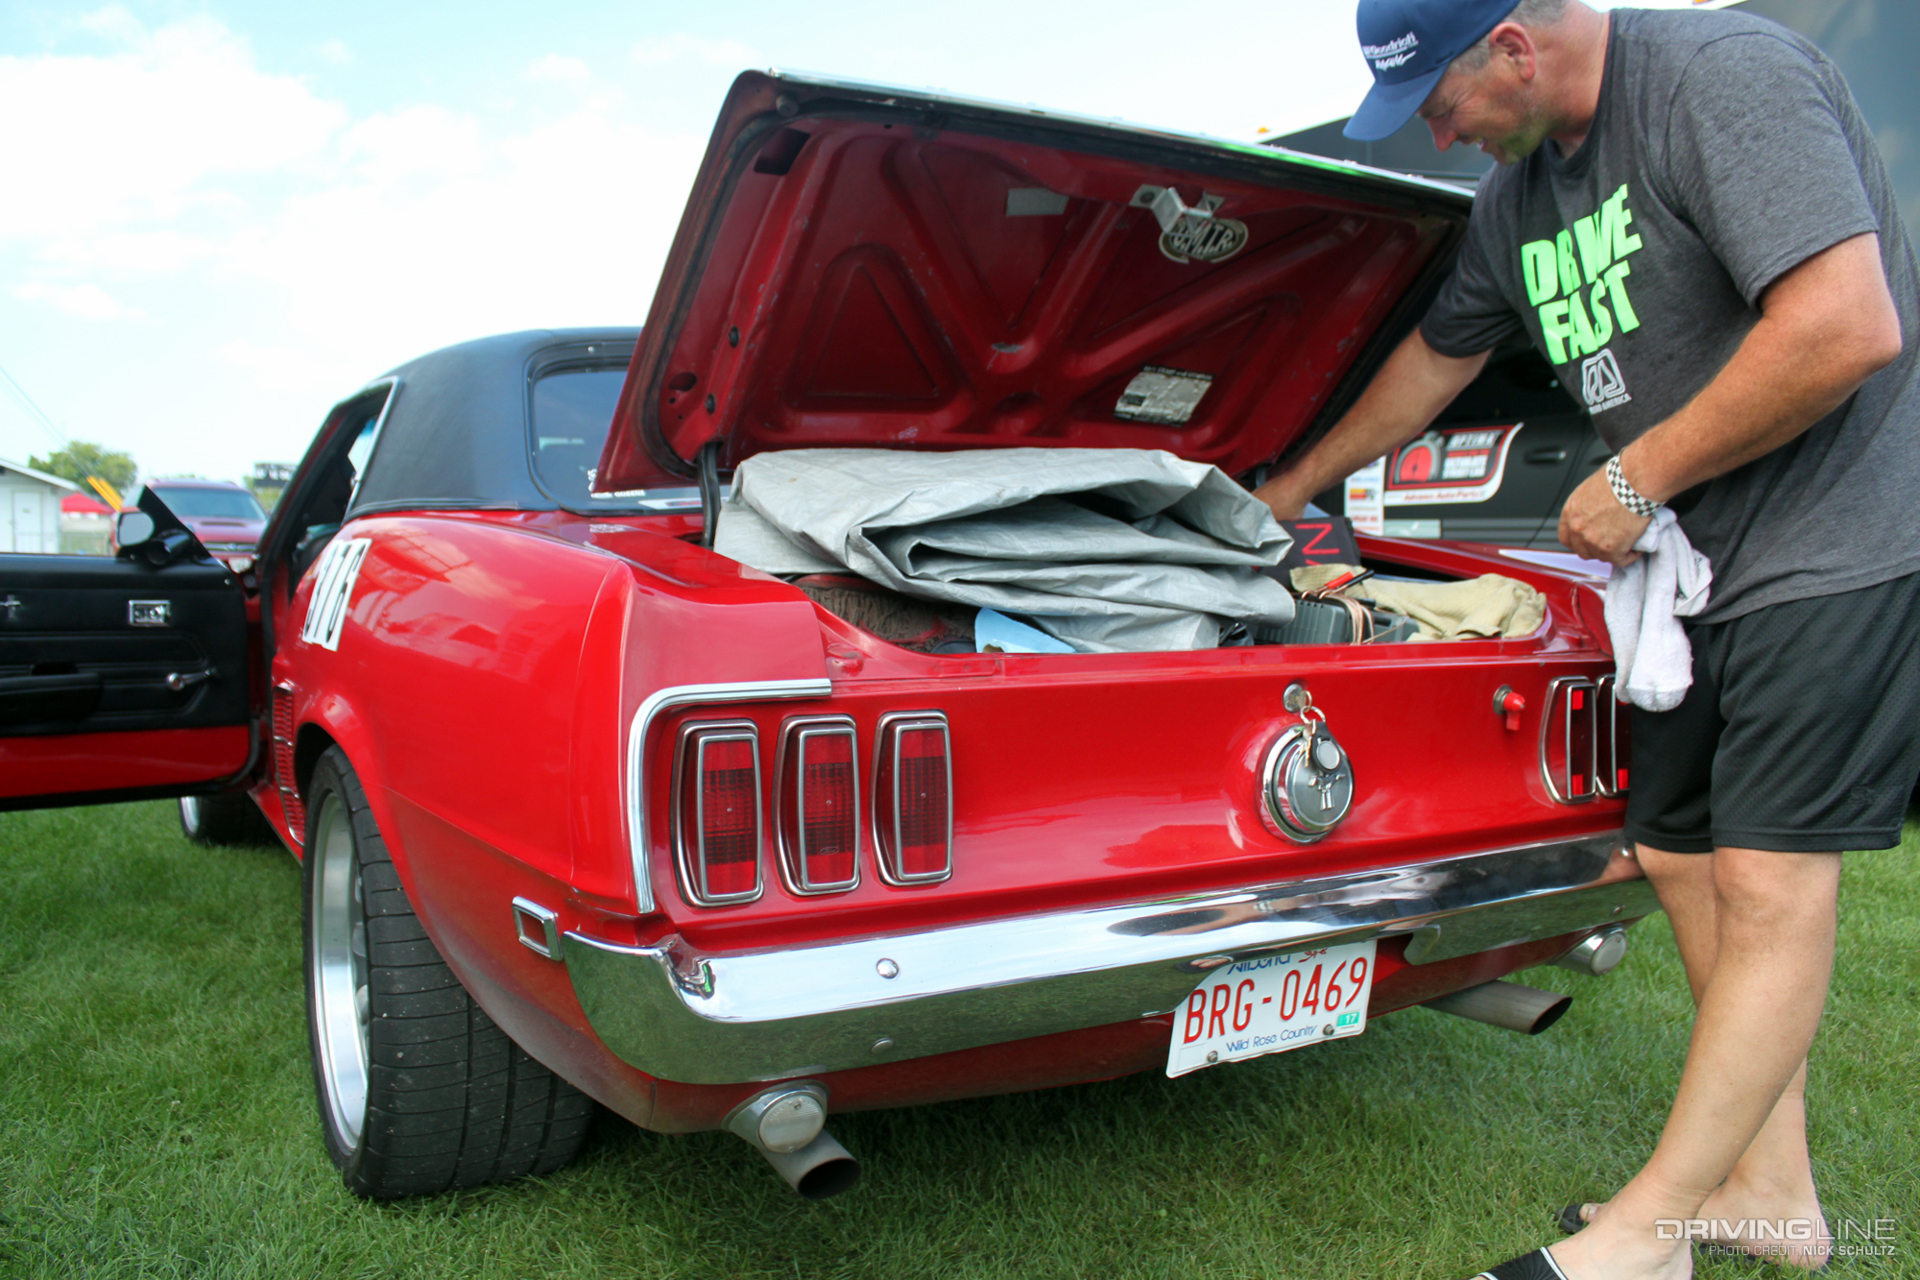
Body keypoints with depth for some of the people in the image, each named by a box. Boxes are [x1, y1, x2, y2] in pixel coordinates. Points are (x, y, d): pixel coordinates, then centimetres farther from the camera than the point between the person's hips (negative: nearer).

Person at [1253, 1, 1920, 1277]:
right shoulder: (1519, 190, 11)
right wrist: (1289, 491, 32)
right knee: (1680, 856, 9)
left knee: (1771, 880, -6)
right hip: (1705, 567, 9)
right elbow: (1434, 359, 24)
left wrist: (1638, 480, -17)